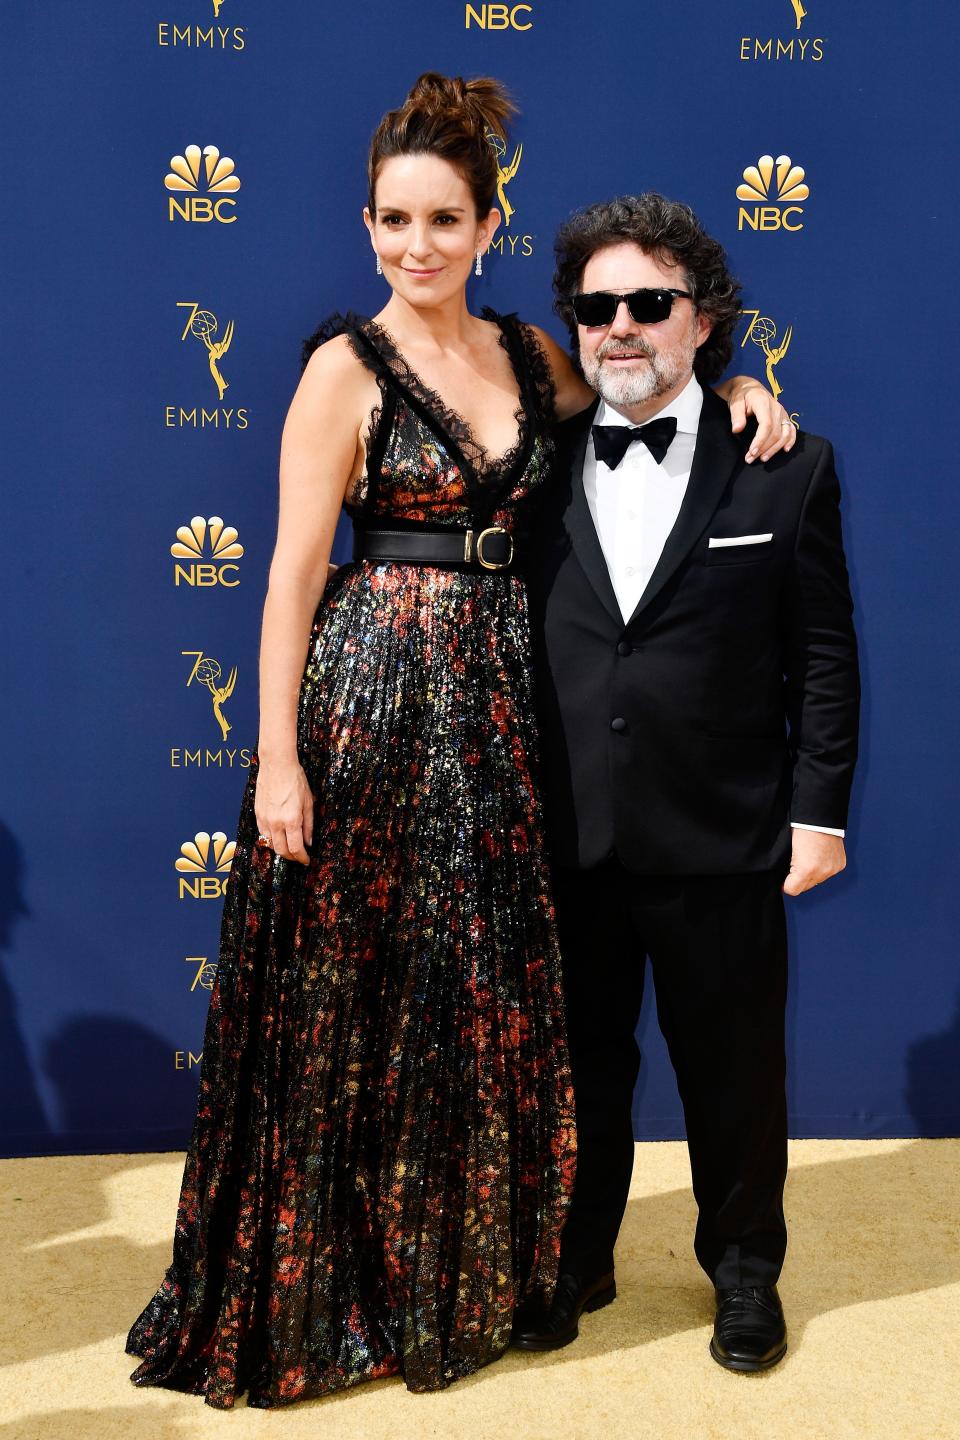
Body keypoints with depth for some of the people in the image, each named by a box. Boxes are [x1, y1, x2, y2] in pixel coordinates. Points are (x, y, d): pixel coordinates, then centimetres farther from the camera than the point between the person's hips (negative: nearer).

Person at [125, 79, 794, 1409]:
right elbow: (296, 565, -9)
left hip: (497, 699, 5)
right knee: (354, 997, 4)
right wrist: (277, 755, -14)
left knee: (487, 991, 11)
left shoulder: (530, 355, 10)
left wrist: (733, 389, 5)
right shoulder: (347, 365, -4)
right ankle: (330, 1294, 24)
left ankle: (460, 1272, 32)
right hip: (370, 693, -5)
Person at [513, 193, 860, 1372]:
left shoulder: (786, 467, -2)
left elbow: (823, 654, -1)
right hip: (566, 837, 2)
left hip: (720, 839, -1)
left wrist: (818, 810, -4)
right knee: (579, 1064, 16)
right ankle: (574, 1263, 37)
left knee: (732, 1066, 14)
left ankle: (745, 1270, 37)